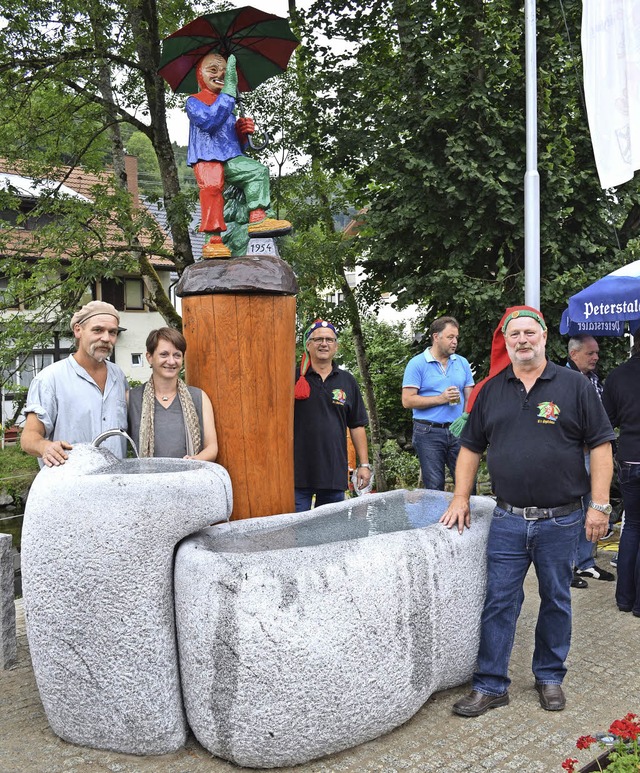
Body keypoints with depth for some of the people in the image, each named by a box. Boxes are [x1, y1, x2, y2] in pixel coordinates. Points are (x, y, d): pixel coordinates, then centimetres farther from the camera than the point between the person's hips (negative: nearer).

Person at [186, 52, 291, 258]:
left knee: (258, 170, -10)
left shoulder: (228, 108, 29)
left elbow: (237, 142, 30)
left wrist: (242, 131, 6)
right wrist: (229, 92, -18)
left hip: (230, 158, 7)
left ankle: (257, 218, -18)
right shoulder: (194, 101, 6)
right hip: (205, 158, -7)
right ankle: (214, 239, -33)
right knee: (212, 187, -28)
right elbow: (208, 121, -18)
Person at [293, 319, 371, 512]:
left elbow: (357, 426, 12)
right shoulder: (294, 378, 0)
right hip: (298, 473, -3)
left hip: (335, 473, 3)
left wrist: (364, 464, 8)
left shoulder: (347, 381, 10)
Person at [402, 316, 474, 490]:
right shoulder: (417, 364, -3)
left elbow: (470, 398, 12)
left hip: (458, 431, 4)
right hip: (429, 432, -3)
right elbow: (408, 400, -9)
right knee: (434, 488, 3)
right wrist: (440, 399, -13)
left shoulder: (462, 363, 11)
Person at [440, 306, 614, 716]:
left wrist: (599, 505, -8)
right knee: (499, 602, 5)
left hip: (561, 521, -1)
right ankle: (491, 685, 16)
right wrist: (461, 498, 4)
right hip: (508, 520, 2)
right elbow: (471, 448, 12)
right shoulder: (491, 390, 6)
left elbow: (600, 446, -3)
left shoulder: (574, 385, -2)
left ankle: (550, 677, 31)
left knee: (556, 601, 13)